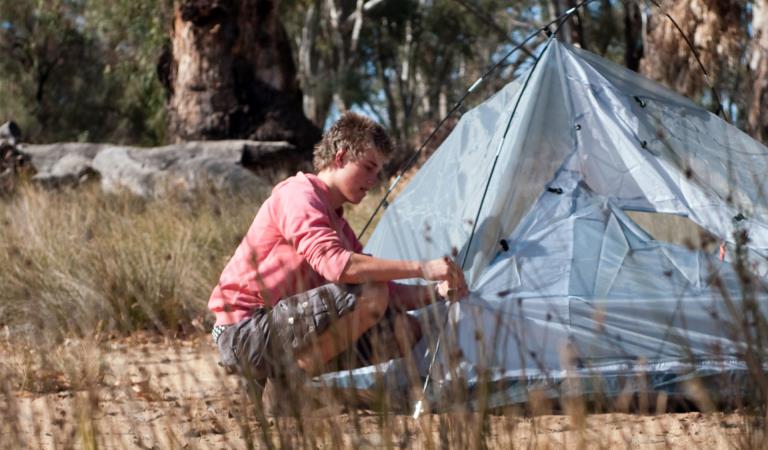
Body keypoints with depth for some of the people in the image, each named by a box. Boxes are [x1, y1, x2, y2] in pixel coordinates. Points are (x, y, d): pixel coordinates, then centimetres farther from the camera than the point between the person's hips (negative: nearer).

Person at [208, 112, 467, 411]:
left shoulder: (337, 222, 20)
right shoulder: (297, 195, -12)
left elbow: (386, 292, 17)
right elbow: (334, 265, -29)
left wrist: (434, 291, -3)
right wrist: (420, 269, -30)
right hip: (245, 333, -10)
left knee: (402, 330, 1)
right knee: (370, 293, -25)